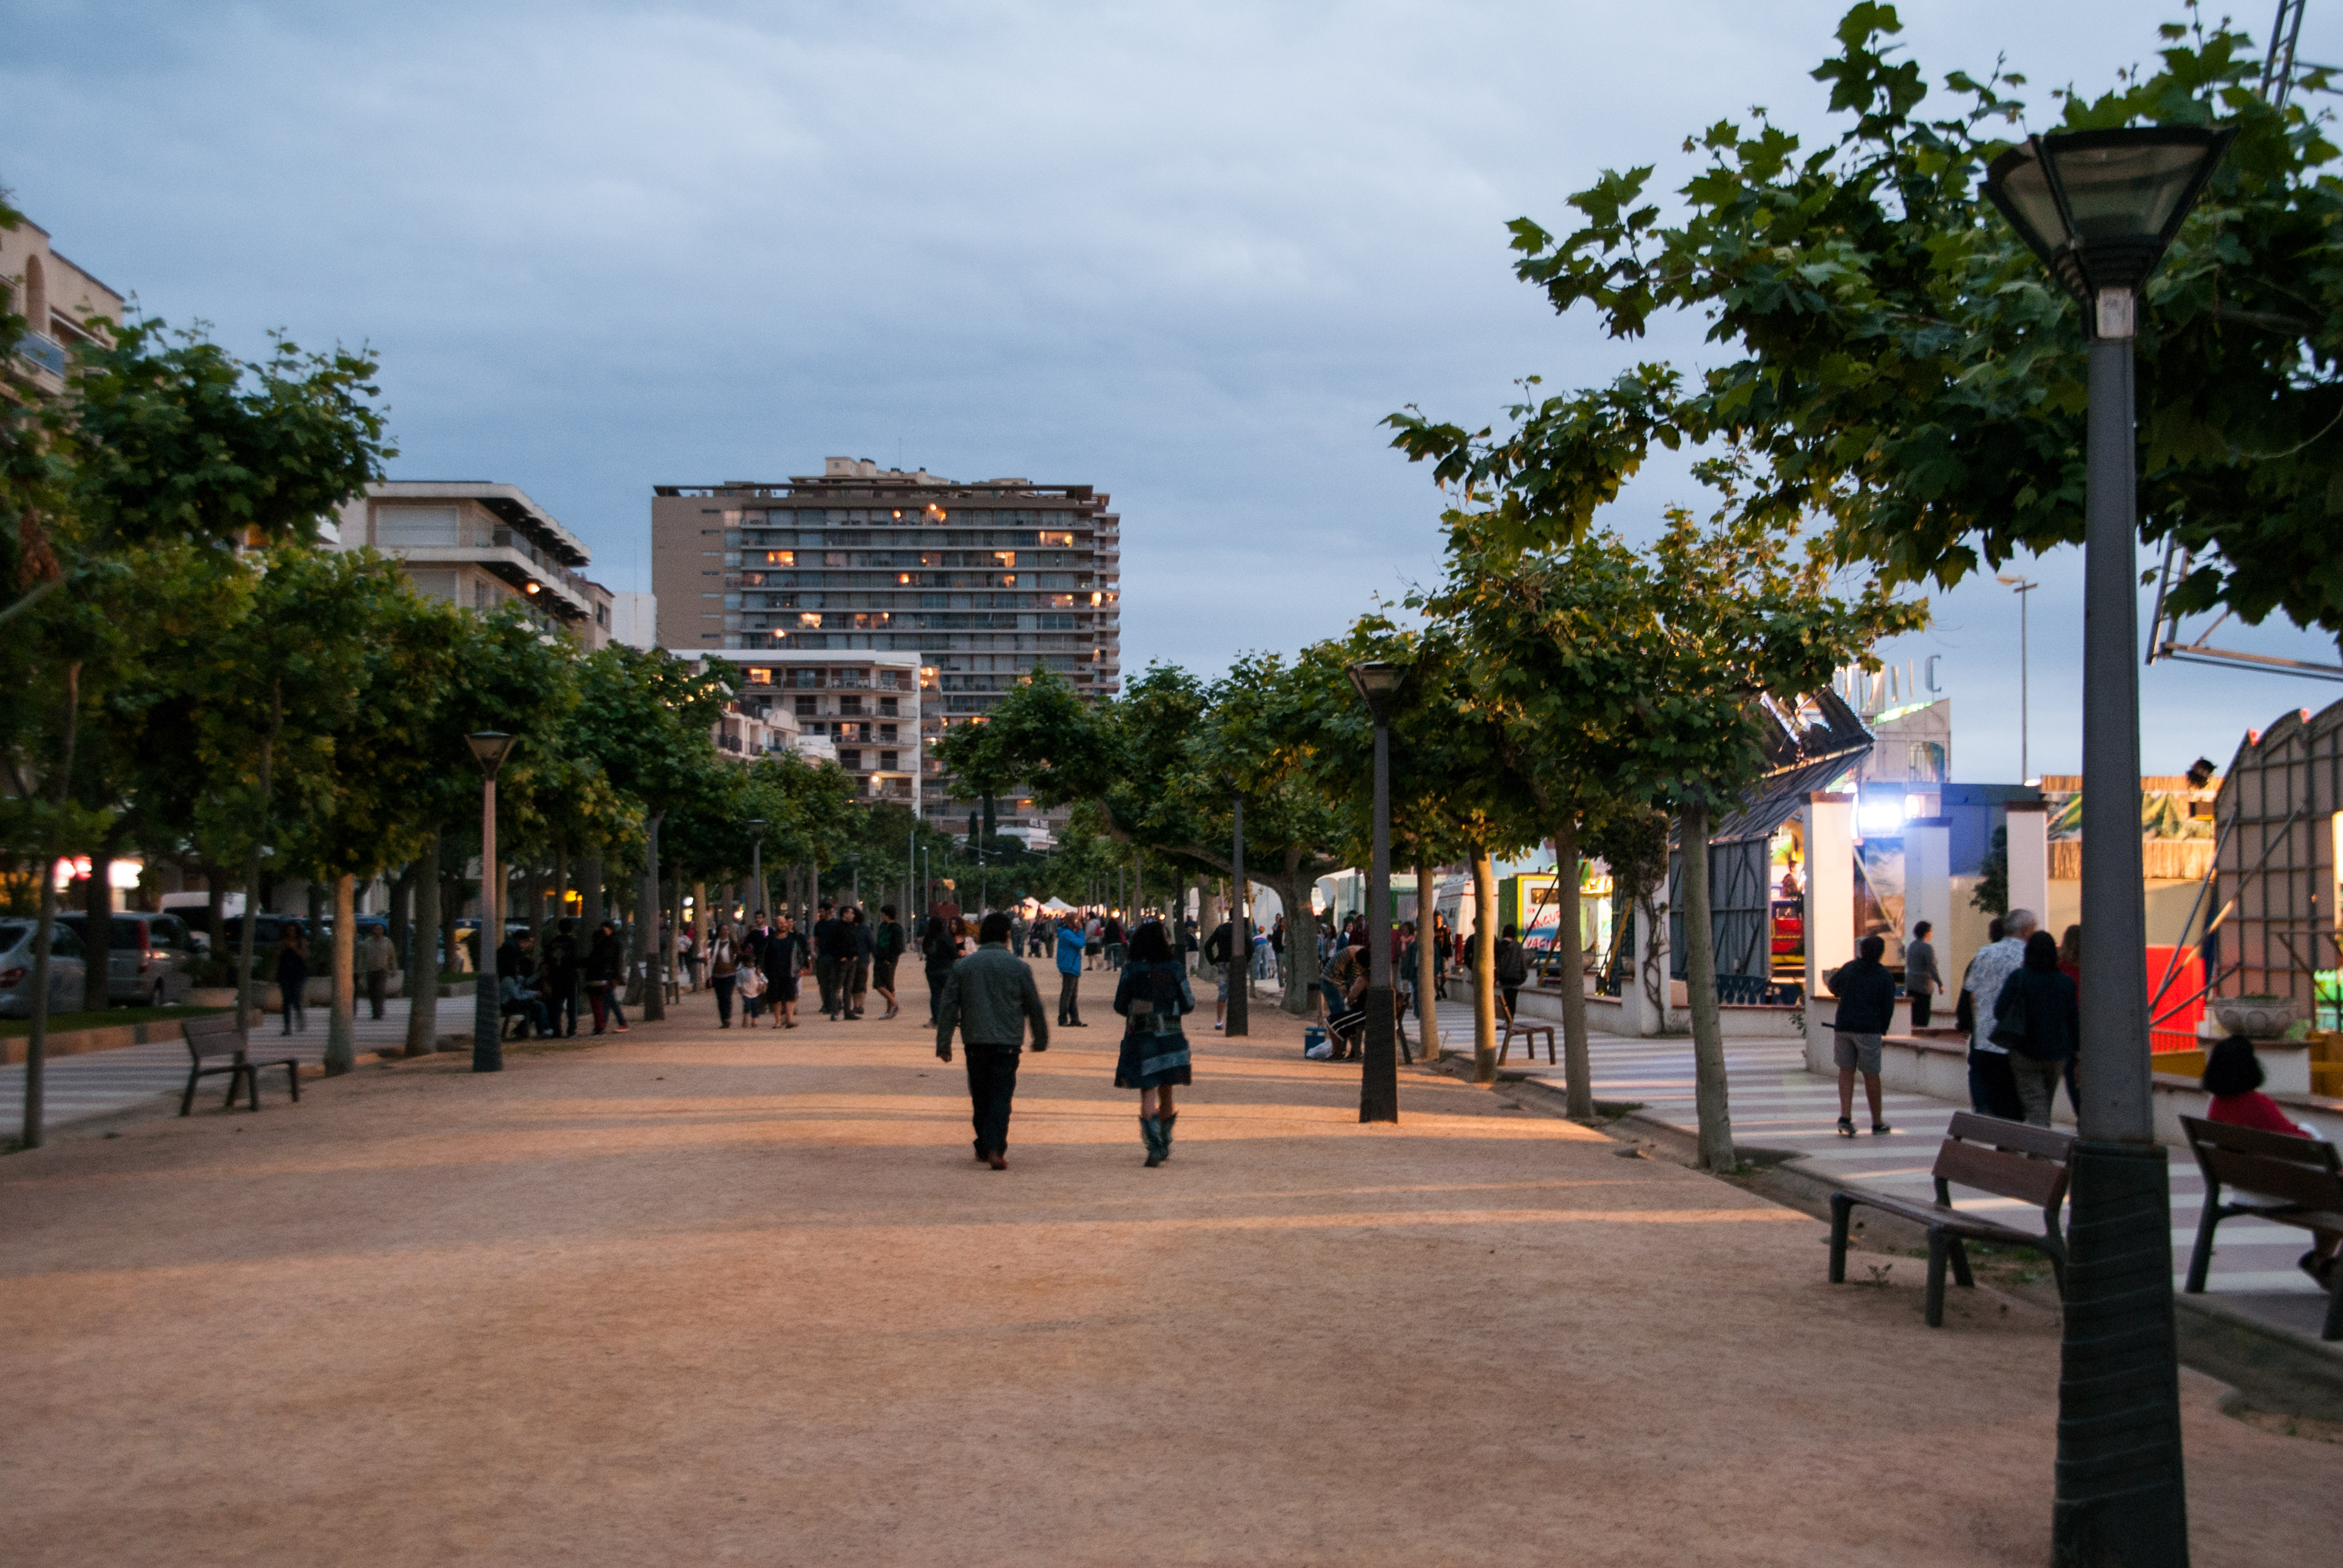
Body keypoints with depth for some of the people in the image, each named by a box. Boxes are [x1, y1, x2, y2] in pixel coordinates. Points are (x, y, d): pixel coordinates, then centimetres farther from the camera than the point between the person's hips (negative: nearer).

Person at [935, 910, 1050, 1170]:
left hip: (975, 1042, 2)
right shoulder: (1018, 966, 0)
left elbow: (948, 1006, 3)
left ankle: (984, 1147, 24)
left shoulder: (963, 966, 5)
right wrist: (1041, 1039, 19)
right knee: (1001, 1096, -4)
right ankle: (995, 1149, -18)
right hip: (1007, 1042, -2)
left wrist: (944, 1044, 7)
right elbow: (1034, 1006, 6)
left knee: (980, 1097, 16)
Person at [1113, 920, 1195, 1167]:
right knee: (1166, 1094, 14)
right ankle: (1164, 1146, 23)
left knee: (1148, 1095, -1)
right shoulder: (1175, 969, -4)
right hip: (1171, 1038, 1)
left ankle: (1154, 1147, -15)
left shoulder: (1131, 971, -5)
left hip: (1141, 1037, -1)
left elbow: (1120, 1006, 0)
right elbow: (1188, 1005, -1)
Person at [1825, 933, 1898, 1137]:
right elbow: (1888, 1007, -4)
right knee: (1871, 1075, 5)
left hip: (1843, 1026, 3)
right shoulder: (1885, 976, -3)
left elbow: (1832, 987, 21)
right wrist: (1883, 1029, 11)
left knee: (1846, 1071, 9)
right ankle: (1877, 1123, 15)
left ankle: (1845, 1117, -7)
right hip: (1869, 1029, -3)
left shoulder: (1848, 968, 6)